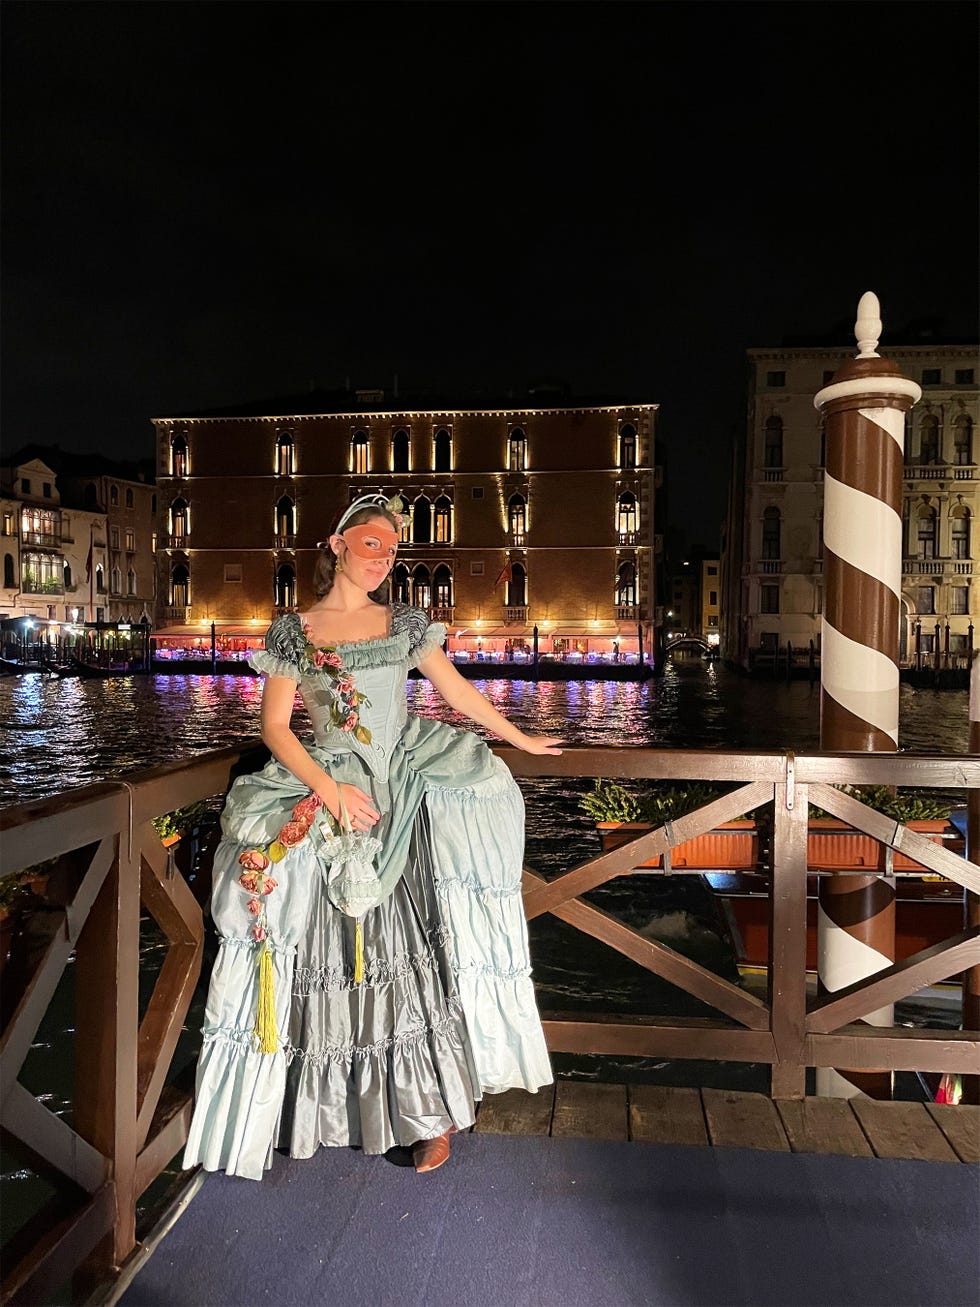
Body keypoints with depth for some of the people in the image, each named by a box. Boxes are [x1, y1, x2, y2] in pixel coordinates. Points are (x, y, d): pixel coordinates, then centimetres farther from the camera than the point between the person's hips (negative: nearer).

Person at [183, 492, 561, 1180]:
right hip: (329, 794, -1)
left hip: (408, 789, 1)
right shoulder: (291, 631, 2)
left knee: (421, 947, -2)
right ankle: (339, 1100, 16)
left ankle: (435, 1105, 11)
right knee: (336, 953, -1)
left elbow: (459, 690, 15)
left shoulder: (407, 623, 8)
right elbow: (276, 726, -2)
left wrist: (522, 739, 19)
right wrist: (328, 787, -14)